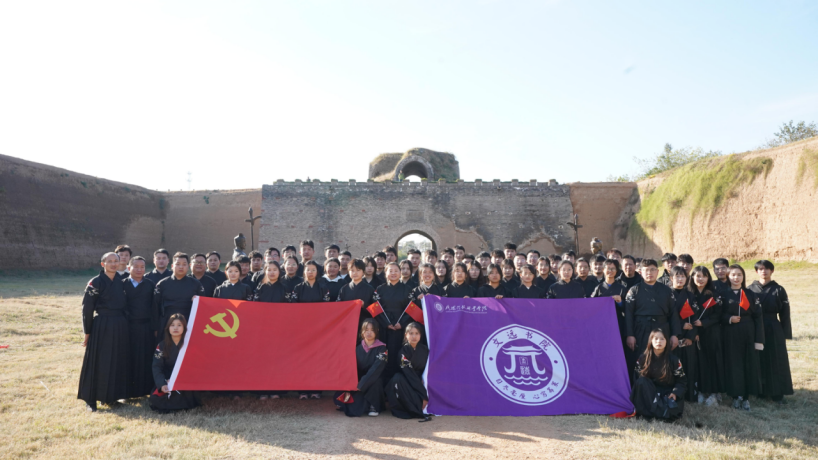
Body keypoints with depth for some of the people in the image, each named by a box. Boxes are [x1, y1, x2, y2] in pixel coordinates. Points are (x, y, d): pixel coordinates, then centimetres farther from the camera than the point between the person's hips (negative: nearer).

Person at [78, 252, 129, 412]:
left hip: (120, 326, 5)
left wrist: (124, 323, 9)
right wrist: (87, 331, -7)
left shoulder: (122, 282, 8)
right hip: (101, 326, -5)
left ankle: (111, 396, 21)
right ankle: (91, 399, 10)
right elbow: (87, 309, -6)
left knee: (118, 362, 9)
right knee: (98, 362, 0)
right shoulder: (95, 282, -6)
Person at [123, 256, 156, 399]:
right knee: (129, 359, 4)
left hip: (146, 327, 1)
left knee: (146, 359, 5)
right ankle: (129, 390, 13)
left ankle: (146, 388, 14)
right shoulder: (122, 285, 2)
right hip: (128, 327, -1)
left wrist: (155, 328, 0)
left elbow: (154, 307, 4)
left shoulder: (150, 285, 6)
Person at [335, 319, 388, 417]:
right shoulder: (358, 348, 5)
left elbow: (377, 368, -16)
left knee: (373, 381, -36)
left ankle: (373, 406, -16)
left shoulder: (381, 348, -5)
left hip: (374, 384, -2)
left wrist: (361, 384, -23)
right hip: (359, 382, 2)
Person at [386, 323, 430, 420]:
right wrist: (423, 395, -24)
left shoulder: (424, 350, 0)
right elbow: (409, 374, -18)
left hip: (421, 383, 4)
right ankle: (417, 410, -27)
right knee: (397, 378, -33)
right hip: (408, 384, -4)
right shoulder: (403, 351, -11)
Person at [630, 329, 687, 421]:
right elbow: (636, 377, 2)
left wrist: (675, 393, -17)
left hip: (668, 393, -2)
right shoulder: (643, 358, -1)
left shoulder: (673, 360, -4)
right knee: (641, 381, -31)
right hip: (649, 392, 2)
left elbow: (682, 380, 0)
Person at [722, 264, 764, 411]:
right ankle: (736, 396, 12)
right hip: (730, 334, -1)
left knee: (749, 364, 2)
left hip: (748, 333, 1)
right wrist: (729, 319, -16)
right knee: (733, 363, 2)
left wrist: (759, 339, -6)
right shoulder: (723, 294, 3)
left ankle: (746, 397, 12)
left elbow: (758, 317, 0)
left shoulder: (750, 294, 3)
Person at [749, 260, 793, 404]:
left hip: (773, 330, -1)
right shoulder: (750, 289, 4)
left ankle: (777, 393, 10)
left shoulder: (778, 290, 0)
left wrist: (786, 334, -3)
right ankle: (759, 391, 16)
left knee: (775, 361, 3)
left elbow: (785, 313, 0)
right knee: (757, 361, 6)